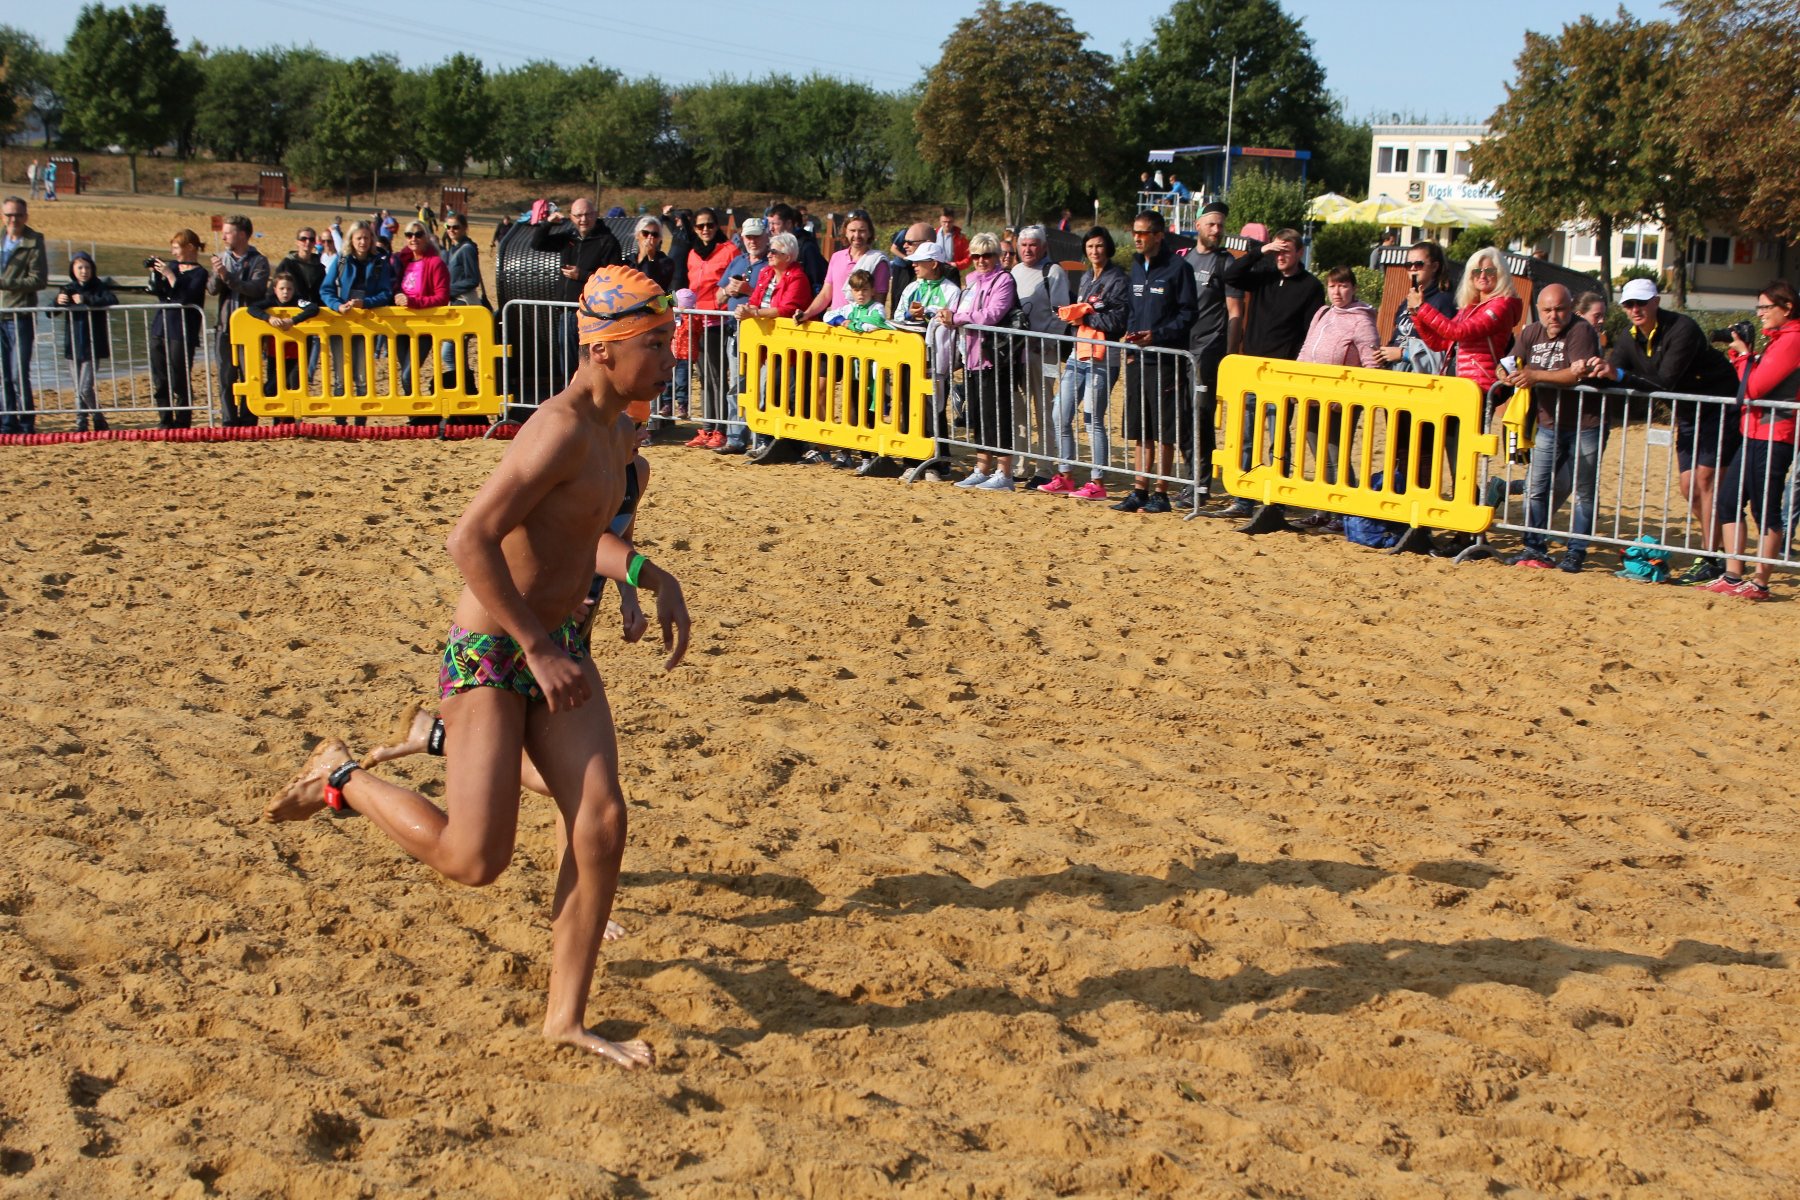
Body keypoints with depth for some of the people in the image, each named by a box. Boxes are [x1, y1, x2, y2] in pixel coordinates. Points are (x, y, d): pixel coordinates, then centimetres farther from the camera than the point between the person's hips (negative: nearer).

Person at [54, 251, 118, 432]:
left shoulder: (99, 288, -2)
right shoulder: (68, 289, 8)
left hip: (92, 347, -4)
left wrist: (86, 300, -29)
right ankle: (81, 424, 16)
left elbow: (112, 301, -21)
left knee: (85, 389, -10)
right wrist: (58, 301, -22)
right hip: (73, 347, 4)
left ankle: (99, 421, 9)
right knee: (78, 390, 8)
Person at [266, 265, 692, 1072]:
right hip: (489, 652, -8)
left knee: (602, 825, -3)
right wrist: (539, 651, -23)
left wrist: (650, 576, 11)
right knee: (474, 859, -8)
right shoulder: (562, 430, -22)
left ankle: (566, 1018, 7)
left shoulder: (618, 432, 8)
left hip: (557, 647, 8)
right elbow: (471, 540, -28)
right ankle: (344, 778, 19)